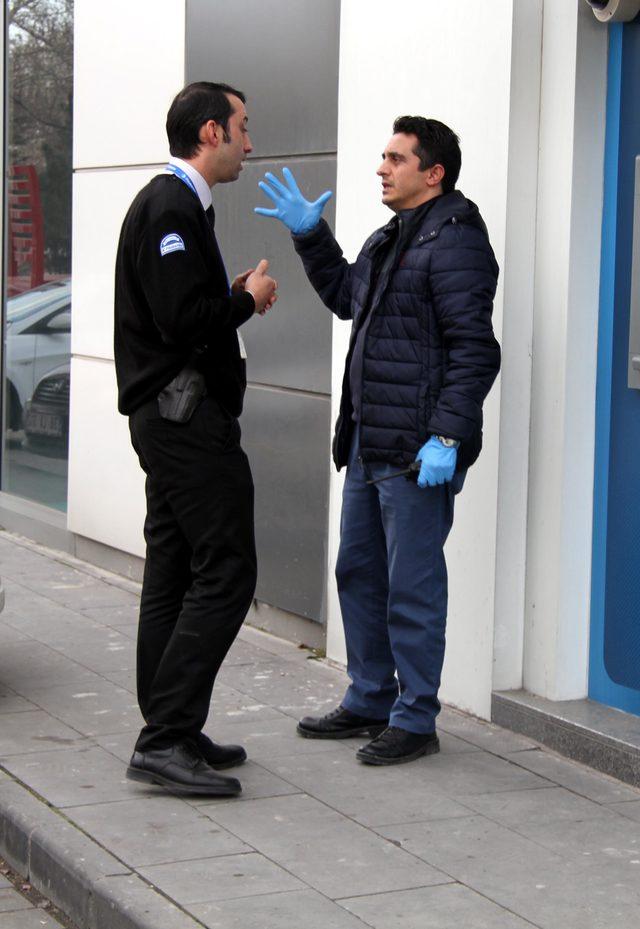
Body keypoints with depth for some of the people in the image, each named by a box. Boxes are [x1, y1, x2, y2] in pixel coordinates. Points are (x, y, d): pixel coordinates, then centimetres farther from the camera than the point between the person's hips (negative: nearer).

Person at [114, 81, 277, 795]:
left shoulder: (168, 204, 19)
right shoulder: (173, 209, -15)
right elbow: (182, 321, -23)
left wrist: (231, 295, 10)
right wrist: (247, 300, -8)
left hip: (167, 416, 11)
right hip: (187, 415, -11)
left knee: (173, 575, 12)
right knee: (225, 573, -12)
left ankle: (168, 735, 18)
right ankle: (167, 738, -12)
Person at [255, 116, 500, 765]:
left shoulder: (454, 242, -14)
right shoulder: (389, 240, 17)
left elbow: (474, 349, -19)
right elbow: (345, 296, 35)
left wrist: (447, 437, -24)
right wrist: (309, 235, 25)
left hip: (419, 451, -10)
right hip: (370, 443, 10)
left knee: (412, 586, -2)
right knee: (358, 572, 18)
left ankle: (414, 722, 8)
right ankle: (369, 701, 31)